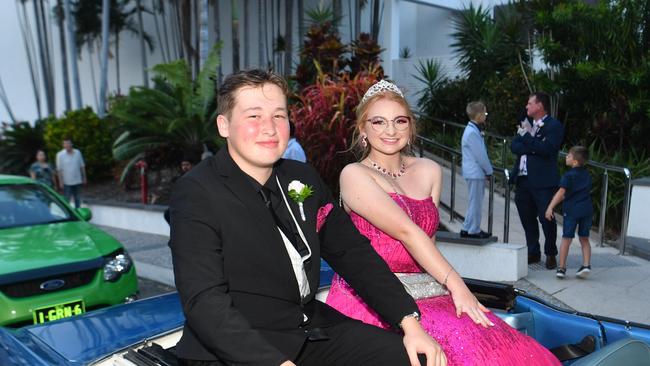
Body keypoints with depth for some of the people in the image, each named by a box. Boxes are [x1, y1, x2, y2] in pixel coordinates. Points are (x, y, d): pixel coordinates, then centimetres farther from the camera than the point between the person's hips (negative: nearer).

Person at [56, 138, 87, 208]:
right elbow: (59, 169, -9)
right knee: (66, 200, 3)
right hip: (67, 182, -3)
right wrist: (61, 182, -11)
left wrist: (84, 177, 6)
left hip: (77, 181, 3)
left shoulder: (78, 153, -1)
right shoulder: (60, 155, -9)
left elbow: (82, 166, 6)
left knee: (77, 199, 14)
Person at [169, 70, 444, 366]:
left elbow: (352, 253, 7)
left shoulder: (303, 178, 5)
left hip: (313, 331, 5)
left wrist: (409, 322, -3)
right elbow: (205, 302, -20)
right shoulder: (195, 194, -13)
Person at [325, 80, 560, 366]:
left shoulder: (429, 172, 12)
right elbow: (406, 231, -15)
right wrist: (455, 284, -20)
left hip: (418, 294, 5)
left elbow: (427, 239, 14)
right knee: (456, 340, -27)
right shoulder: (354, 175, -6)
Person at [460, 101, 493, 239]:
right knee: (475, 202, -3)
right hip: (475, 172, -10)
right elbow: (480, 155, -18)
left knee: (475, 202, 14)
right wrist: (489, 171, -8)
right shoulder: (472, 132, -18)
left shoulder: (473, 130, 14)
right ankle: (473, 230, 5)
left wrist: (487, 170, 14)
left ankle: (468, 229, 21)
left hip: (476, 172, 10)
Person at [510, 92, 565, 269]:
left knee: (546, 219, 0)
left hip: (543, 182, -7)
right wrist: (532, 149, -10)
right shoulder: (526, 125, 17)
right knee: (527, 219, 13)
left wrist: (527, 136, -14)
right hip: (523, 180, 7)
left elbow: (546, 149, -18)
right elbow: (514, 146, 7)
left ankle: (551, 254, 17)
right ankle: (533, 252, 26)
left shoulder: (554, 126, -5)